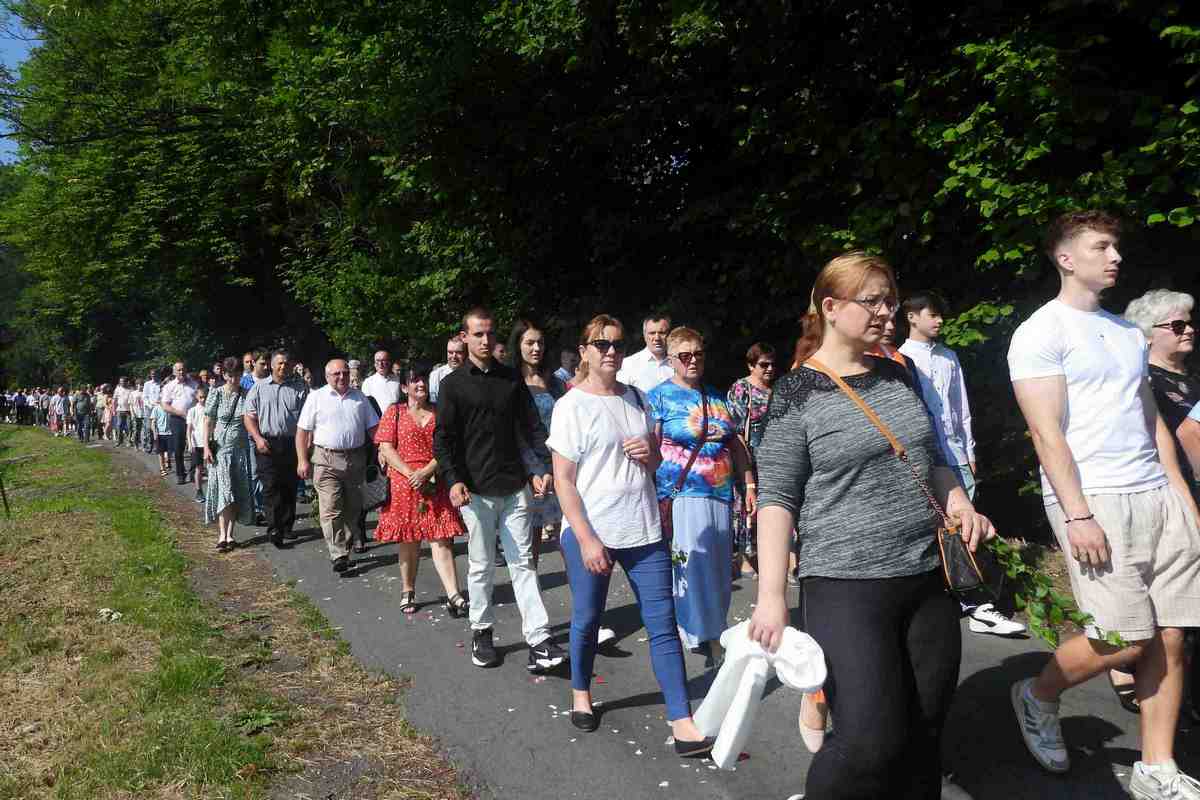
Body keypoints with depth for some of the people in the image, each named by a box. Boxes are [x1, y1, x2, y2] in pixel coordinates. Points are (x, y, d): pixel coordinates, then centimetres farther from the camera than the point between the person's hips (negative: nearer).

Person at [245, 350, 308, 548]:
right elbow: (249, 417, 7)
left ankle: (287, 526, 18)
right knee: (271, 487, -9)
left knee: (290, 487, 7)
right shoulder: (259, 388, 9)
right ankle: (274, 529, -13)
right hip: (267, 444, -1)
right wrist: (258, 438, -8)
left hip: (292, 444, 1)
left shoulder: (300, 389, 8)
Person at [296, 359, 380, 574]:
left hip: (356, 459, 4)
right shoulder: (316, 397, 3)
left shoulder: (359, 397, 13)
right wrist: (302, 460, -6)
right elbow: (302, 431, 1)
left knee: (352, 509, 10)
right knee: (331, 510, -9)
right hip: (325, 461, -3)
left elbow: (373, 427, 14)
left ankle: (345, 547, 23)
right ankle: (339, 556, -8)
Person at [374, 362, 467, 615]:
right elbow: (386, 449, -2)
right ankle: (408, 592, 21)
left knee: (441, 539, -6)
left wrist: (425, 473, -13)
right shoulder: (394, 412, 6)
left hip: (436, 484, 1)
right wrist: (411, 474, -14)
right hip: (403, 485, 0)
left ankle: (453, 596, -12)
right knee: (408, 541, 7)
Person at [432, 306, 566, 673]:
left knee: (523, 562, 2)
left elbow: (532, 426, 9)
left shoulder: (511, 378, 10)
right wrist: (453, 480, -16)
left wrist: (546, 466, -4)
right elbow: (443, 438, -2)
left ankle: (539, 641, 0)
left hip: (515, 487, 2)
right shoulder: (453, 384, 2)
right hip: (476, 490, -2)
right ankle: (481, 632, 25)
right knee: (481, 566, 8)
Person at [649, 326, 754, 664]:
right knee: (691, 572, -5)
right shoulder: (660, 396, -2)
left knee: (719, 573, 9)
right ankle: (697, 637, 11)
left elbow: (735, 445, 20)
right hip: (681, 496, -5)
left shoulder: (717, 397, 15)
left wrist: (750, 485, 15)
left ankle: (713, 638, 22)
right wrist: (658, 499, -16)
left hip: (721, 497, 5)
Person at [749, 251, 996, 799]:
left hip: (929, 579, 6)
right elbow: (777, 499, -10)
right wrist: (771, 595, -18)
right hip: (847, 586, -6)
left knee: (924, 739, 10)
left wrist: (957, 500, 2)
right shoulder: (797, 392, -7)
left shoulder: (898, 375, 10)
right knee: (872, 741, -10)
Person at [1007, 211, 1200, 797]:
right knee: (1126, 639, -8)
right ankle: (1037, 699, 18)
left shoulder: (1128, 333, 18)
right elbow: (1046, 432, -13)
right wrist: (1078, 515, -18)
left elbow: (1151, 421, 21)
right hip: (1094, 500, -7)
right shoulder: (1041, 332, -5)